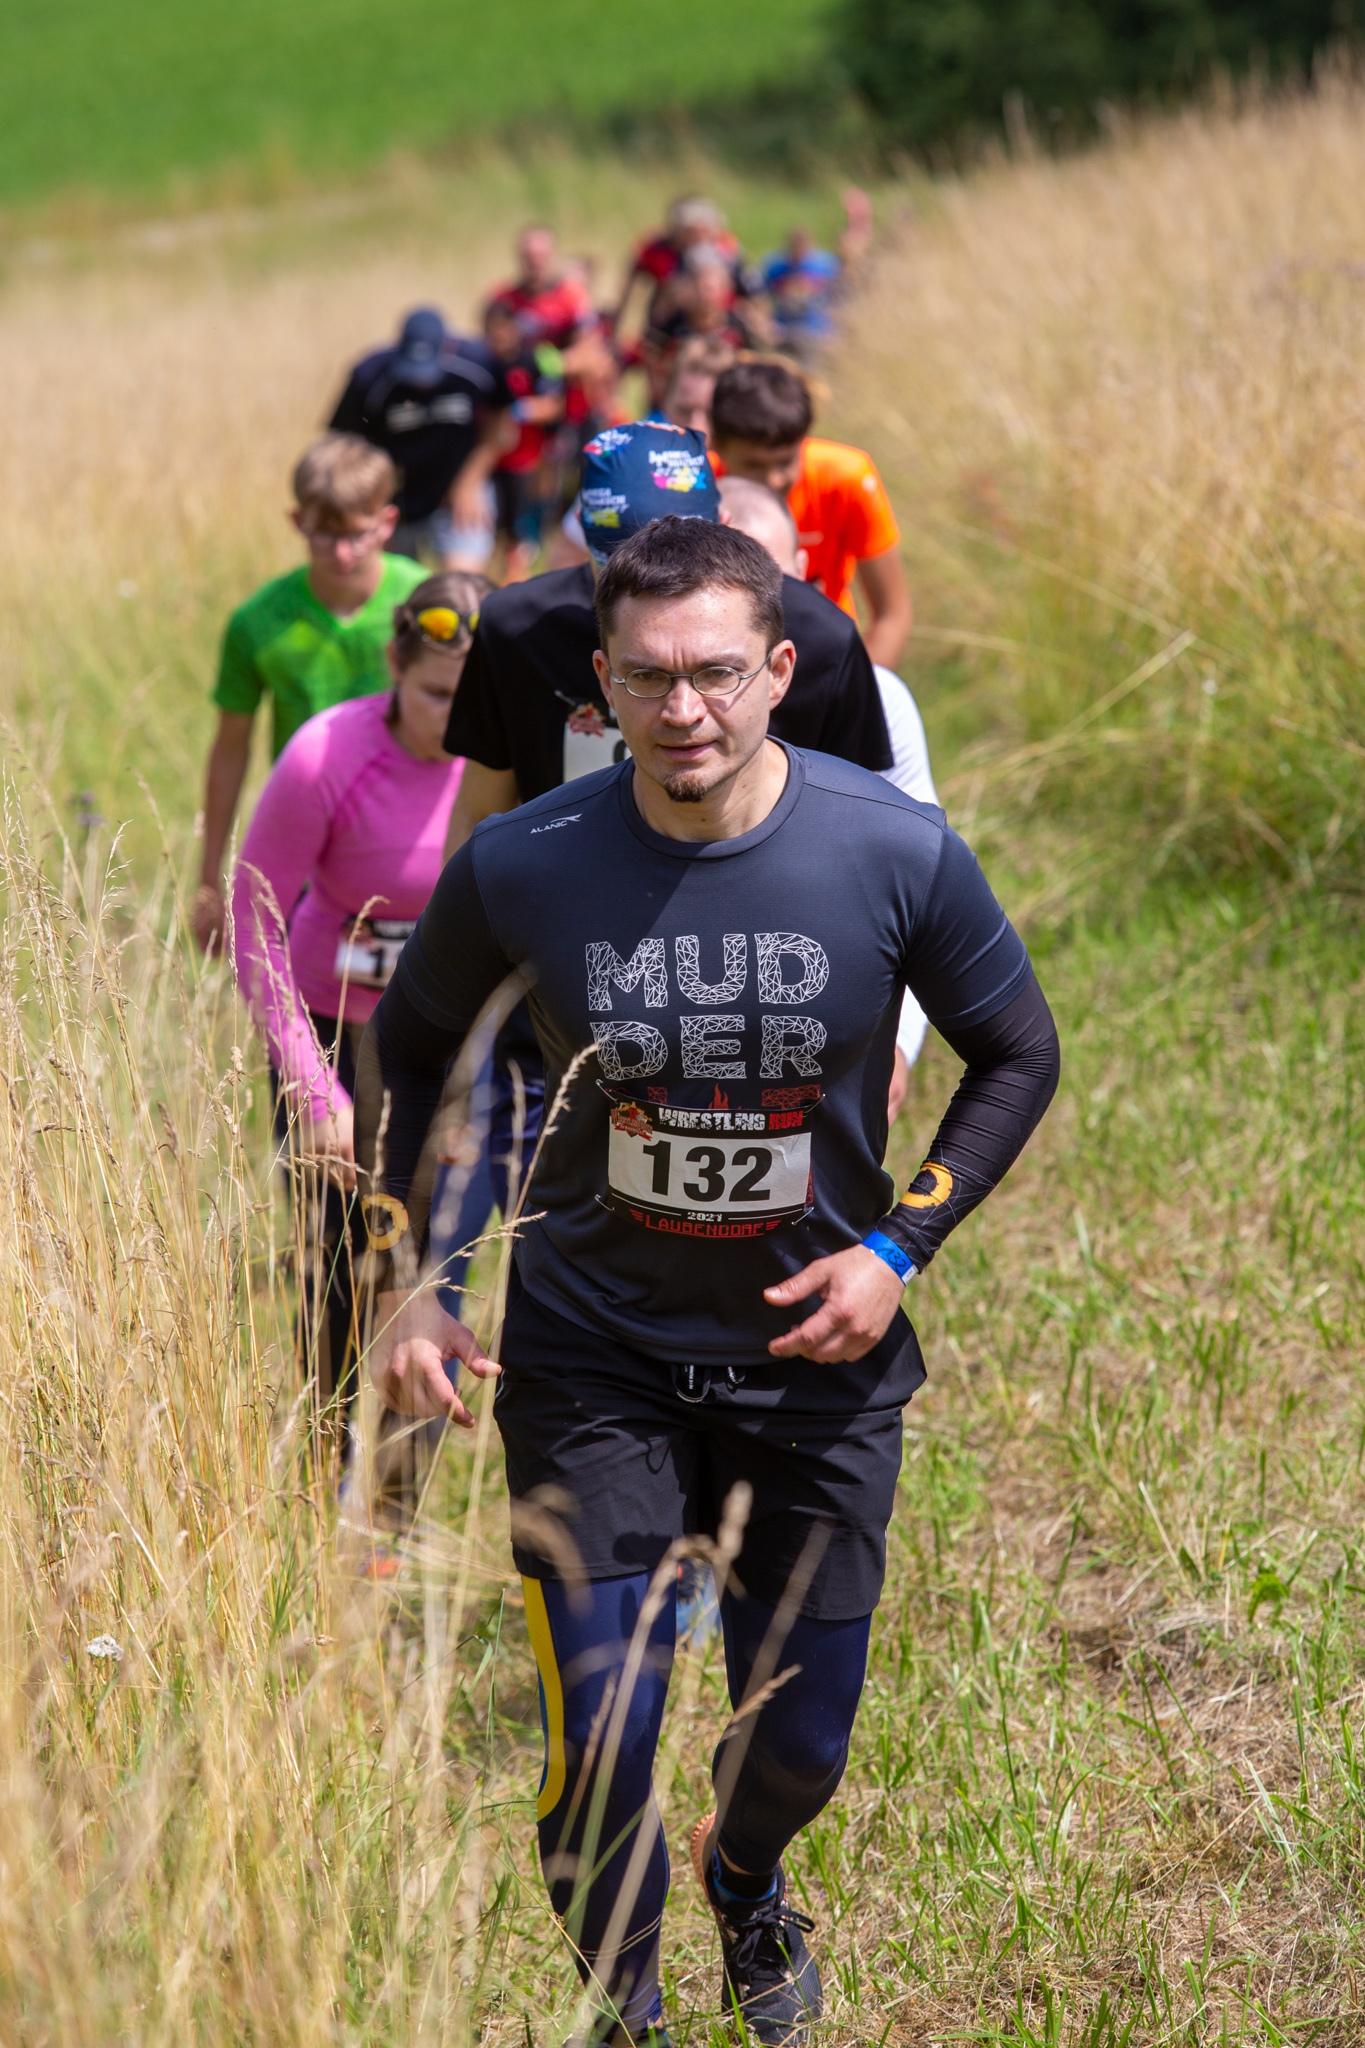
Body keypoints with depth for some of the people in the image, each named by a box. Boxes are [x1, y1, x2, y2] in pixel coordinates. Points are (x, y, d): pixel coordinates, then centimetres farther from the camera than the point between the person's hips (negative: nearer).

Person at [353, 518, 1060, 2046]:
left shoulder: (897, 854, -16)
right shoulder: (519, 869, -15)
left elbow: (1017, 1053, 0)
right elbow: (406, 1044, 4)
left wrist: (898, 1246, -10)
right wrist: (399, 1281, -2)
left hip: (818, 1359, 1)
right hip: (594, 1361, -1)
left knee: (801, 1746, 12)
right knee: (599, 1746, -7)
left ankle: (745, 1879, 50)